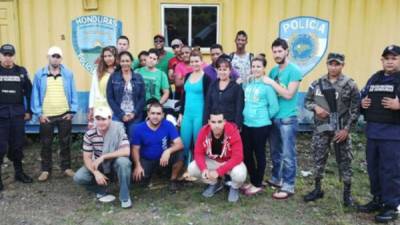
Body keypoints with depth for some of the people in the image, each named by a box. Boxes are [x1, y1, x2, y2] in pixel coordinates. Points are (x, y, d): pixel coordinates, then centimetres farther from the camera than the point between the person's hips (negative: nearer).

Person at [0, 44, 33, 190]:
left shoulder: (21, 71, 6)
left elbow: (29, 92, 9)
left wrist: (29, 111, 5)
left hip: (18, 114, 2)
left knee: (17, 145, 11)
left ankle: (19, 172, 25)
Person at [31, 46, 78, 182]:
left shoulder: (68, 74, 2)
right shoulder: (40, 74, 1)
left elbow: (73, 94, 2)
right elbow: (35, 95, 1)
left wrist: (72, 111, -4)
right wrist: (39, 113, -5)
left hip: (64, 115, 0)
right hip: (46, 116, 0)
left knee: (65, 143, 11)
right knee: (46, 144, 9)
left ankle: (66, 167, 24)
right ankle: (45, 170, 22)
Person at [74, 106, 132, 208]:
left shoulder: (118, 129, -20)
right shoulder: (89, 134, -13)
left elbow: (126, 151, -31)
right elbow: (87, 158, -11)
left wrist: (103, 157, -32)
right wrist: (96, 173, -28)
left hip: (115, 163, -2)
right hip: (98, 166, 3)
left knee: (123, 161, -37)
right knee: (78, 177, -22)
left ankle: (124, 196, -18)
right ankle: (102, 191, 3)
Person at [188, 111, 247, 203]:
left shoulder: (233, 132, -29)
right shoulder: (204, 131, -19)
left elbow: (237, 157, -32)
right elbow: (198, 153, -13)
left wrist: (218, 172, -37)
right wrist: (204, 169, -33)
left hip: (231, 162, -3)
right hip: (212, 161, 4)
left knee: (239, 174, -36)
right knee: (192, 168, -18)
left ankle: (234, 188, 4)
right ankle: (214, 183, 11)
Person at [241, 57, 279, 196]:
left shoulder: (267, 85, -11)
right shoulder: (247, 83, 7)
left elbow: (274, 107, -10)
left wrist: (264, 117, 2)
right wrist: (244, 115, 14)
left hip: (261, 125, -6)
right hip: (246, 124, 6)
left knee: (259, 154, 6)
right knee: (246, 154, 13)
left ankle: (258, 185, 20)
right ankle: (252, 181, 30)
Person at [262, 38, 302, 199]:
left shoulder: (294, 71, -10)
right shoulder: (273, 71, 11)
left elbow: (289, 95, -18)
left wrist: (271, 83, -15)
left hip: (287, 119, -7)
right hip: (273, 117, 7)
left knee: (288, 155, 0)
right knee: (275, 152, 17)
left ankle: (288, 187, 9)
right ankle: (276, 179, 32)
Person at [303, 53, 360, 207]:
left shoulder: (350, 85, -4)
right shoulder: (317, 84, 4)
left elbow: (355, 109, -5)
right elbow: (307, 101, 12)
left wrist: (347, 129, -11)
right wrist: (315, 107, -11)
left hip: (341, 130, -2)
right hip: (321, 129, 3)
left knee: (344, 161, 5)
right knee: (318, 159, 9)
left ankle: (347, 193, 20)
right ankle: (317, 189, 25)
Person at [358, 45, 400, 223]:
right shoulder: (374, 78, 15)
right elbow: (363, 96, 22)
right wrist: (363, 103, 2)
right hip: (372, 132, 7)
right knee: (373, 167, 14)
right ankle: (378, 199, 29)